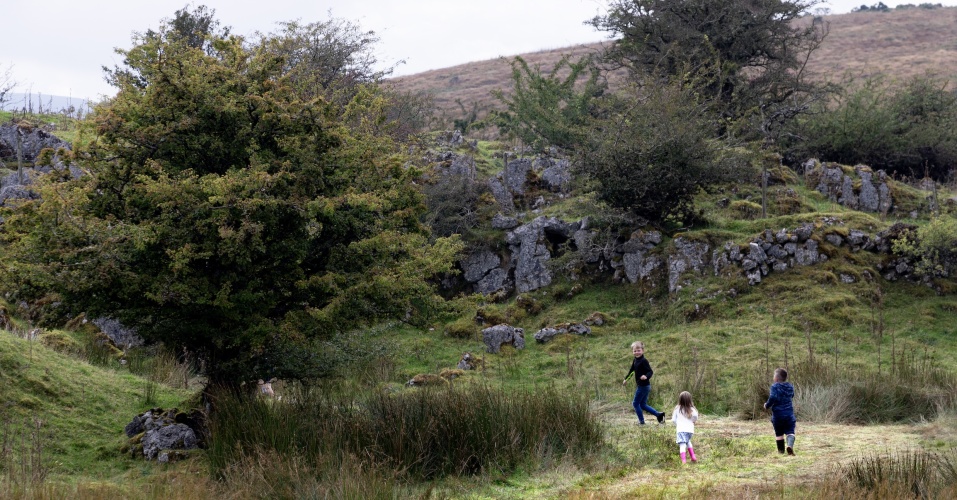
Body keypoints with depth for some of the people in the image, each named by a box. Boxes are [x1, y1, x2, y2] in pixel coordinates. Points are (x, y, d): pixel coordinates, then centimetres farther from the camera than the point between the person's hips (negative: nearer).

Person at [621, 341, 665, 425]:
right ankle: (659, 415, 13)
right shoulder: (635, 360, 8)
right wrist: (626, 379, 32)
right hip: (640, 385, 9)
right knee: (643, 404, 14)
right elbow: (631, 370, 23)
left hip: (643, 385, -9)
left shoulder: (643, 361, -19)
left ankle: (641, 420, 13)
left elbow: (650, 372, -23)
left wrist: (646, 376, -44)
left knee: (635, 403, 2)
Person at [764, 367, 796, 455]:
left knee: (779, 433, 12)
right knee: (790, 431, -1)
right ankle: (790, 445, -26)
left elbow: (773, 398, -23)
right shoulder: (790, 387, 5)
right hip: (789, 413, 3)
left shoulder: (775, 386, -11)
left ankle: (781, 450, 18)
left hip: (777, 414, -2)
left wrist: (767, 405, -8)